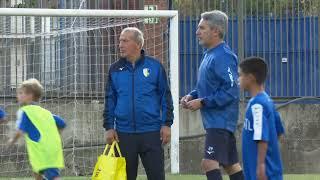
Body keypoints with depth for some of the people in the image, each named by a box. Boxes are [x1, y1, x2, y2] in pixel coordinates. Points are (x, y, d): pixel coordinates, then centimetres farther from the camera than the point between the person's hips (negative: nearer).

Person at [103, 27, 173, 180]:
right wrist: (109, 127, 4)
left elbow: (165, 97, 3)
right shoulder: (115, 69, 8)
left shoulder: (154, 66, 1)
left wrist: (166, 124, -3)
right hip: (124, 133, 3)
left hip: (151, 132, -2)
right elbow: (110, 100, 12)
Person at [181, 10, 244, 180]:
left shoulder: (223, 56, -18)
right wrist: (192, 96, 5)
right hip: (214, 120, 10)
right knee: (231, 164, 14)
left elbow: (230, 91, -23)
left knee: (209, 162, -16)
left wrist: (202, 102, -19)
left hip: (220, 120, -10)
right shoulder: (209, 54, 13)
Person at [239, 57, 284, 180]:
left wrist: (261, 164, -24)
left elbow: (262, 138, -24)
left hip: (265, 170, -10)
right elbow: (279, 131, 20)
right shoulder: (266, 101, 13)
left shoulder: (257, 105, -17)